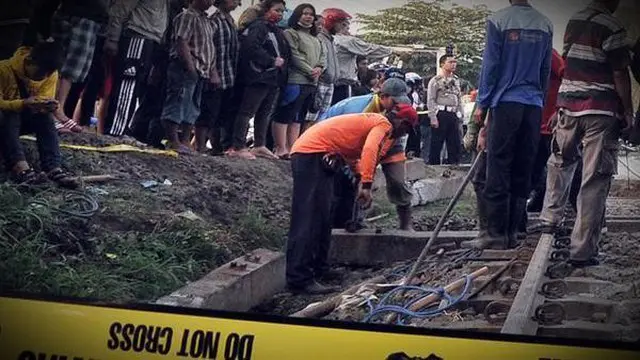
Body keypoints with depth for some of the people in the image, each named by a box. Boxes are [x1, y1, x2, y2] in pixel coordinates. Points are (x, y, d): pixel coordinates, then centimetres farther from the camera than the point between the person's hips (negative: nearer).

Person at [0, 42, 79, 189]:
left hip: (25, 120, 4)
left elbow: (45, 101, -9)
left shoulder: (50, 74, -12)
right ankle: (20, 167, -54)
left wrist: (48, 105, -34)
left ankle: (53, 167, -41)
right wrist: (23, 104, -46)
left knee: (46, 117, -26)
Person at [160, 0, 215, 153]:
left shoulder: (206, 21, 21)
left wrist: (213, 72, 14)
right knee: (177, 104, -8)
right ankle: (173, 141, -7)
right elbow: (182, 43, -16)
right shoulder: (188, 16, -6)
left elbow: (210, 49, 22)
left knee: (192, 108, 9)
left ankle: (185, 141, 13)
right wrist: (191, 68, -21)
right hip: (185, 69, -9)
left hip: (201, 71, 9)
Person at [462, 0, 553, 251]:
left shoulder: (498, 21, -5)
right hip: (534, 106, 4)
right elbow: (546, 70, 13)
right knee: (523, 171, 8)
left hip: (506, 102, -4)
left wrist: (482, 103, 3)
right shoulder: (545, 25, 7)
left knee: (498, 170, -1)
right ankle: (512, 232, 11)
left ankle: (496, 234, -2)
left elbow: (490, 65, -4)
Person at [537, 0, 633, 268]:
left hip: (569, 105, 6)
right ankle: (583, 251, -4)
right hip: (601, 112, -6)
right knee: (594, 181, -4)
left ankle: (549, 219, 34)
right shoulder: (612, 27, -10)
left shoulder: (573, 22, 9)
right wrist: (628, 112, -2)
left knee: (560, 163, 28)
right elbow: (620, 74, -11)